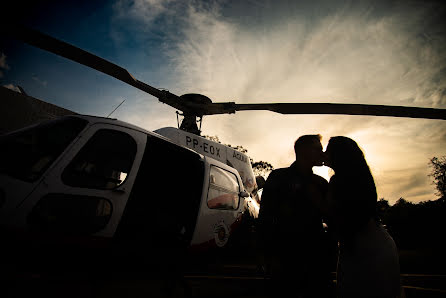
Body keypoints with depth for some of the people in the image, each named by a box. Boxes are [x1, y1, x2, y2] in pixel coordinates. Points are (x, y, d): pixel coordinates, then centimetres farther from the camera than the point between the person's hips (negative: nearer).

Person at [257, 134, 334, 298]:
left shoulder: (321, 183, 12)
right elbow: (266, 217, -7)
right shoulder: (279, 177, -2)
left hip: (317, 257, 5)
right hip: (286, 258, -4)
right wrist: (269, 256, -13)